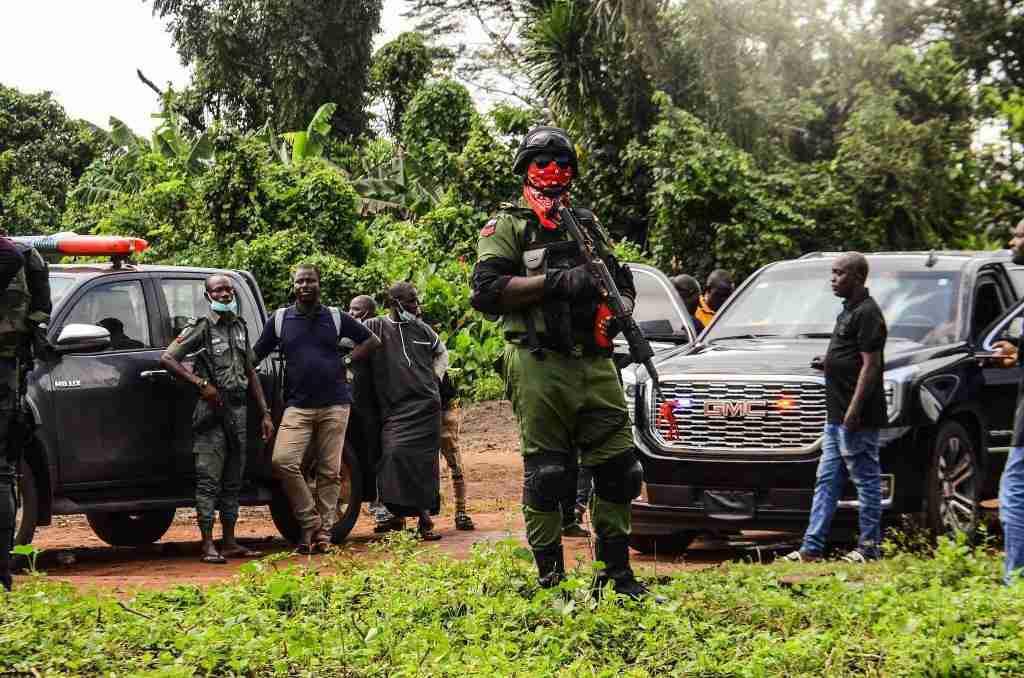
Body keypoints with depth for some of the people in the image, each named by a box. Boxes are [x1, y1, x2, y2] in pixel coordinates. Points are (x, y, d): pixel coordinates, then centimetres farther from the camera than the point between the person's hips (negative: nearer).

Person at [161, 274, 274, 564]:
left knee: (233, 480, 10)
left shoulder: (240, 327, 15)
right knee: (209, 479, -7)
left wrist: (265, 413, 14)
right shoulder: (201, 328, -5)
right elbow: (167, 359, -14)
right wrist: (201, 384, -19)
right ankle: (207, 545, -7)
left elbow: (251, 373, 19)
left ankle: (230, 542, 16)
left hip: (238, 409, 7)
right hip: (212, 410, -7)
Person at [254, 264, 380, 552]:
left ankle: (324, 531, 10)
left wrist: (347, 362, 5)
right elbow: (255, 356, 12)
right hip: (297, 406, 0)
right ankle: (309, 520, -4)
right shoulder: (279, 319, 8)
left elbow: (372, 341, 16)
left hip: (334, 403, 0)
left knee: (329, 472, 1)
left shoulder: (336, 318, 9)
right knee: (282, 461, -19)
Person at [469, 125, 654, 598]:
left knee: (618, 468, 3)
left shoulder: (587, 225, 22)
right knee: (546, 475, -3)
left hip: (595, 364, 5)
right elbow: (487, 290, -9)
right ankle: (551, 579, 5)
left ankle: (616, 573, 14)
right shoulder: (507, 227, 5)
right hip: (539, 368, -5)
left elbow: (623, 282, 27)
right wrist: (556, 281, -15)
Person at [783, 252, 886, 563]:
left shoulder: (867, 313, -13)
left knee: (866, 480, -1)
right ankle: (811, 547, 11)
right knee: (826, 481, 9)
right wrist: (827, 363, 12)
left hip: (857, 418, -10)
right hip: (837, 415, 10)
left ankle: (869, 547, 5)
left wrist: (853, 411, -22)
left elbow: (870, 364, -19)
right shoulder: (849, 311, 17)